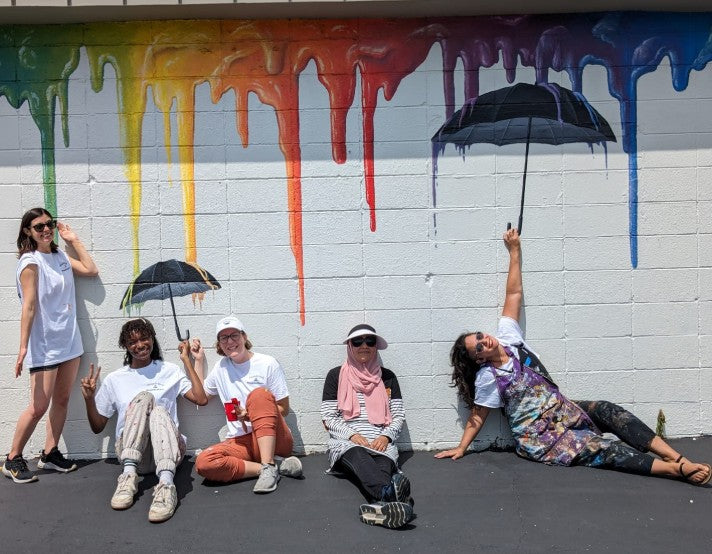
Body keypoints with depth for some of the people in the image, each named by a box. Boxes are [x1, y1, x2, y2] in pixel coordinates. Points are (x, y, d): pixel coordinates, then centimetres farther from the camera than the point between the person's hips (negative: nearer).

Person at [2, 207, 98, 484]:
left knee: (62, 399, 11)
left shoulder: (59, 256, 9)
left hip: (69, 341, 7)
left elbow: (91, 269, 16)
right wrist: (23, 347, -19)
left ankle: (50, 453, 23)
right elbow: (29, 307, -16)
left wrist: (74, 240, 13)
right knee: (39, 406, -4)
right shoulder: (30, 262, -11)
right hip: (44, 346, -7)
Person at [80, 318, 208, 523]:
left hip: (168, 448, 0)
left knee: (159, 411, -33)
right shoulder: (114, 380, 16)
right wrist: (89, 398, 2)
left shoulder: (170, 371, 15)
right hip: (131, 452, 0)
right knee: (144, 397, -25)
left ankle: (166, 484, -56)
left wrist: (187, 360, 4)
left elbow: (201, 399, 2)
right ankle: (129, 475, -39)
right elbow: (97, 427, 20)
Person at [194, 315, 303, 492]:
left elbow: (283, 409, 0)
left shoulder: (268, 364, 1)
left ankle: (269, 467, -36)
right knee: (203, 463, -28)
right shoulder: (221, 367, 16)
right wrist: (199, 361, 20)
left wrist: (251, 414, -15)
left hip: (274, 438, -3)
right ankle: (279, 466, -24)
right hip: (240, 441, 4)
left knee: (259, 394, -31)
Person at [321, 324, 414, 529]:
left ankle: (382, 506, -70)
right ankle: (389, 493, -72)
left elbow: (399, 416, 14)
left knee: (383, 463, -36)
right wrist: (353, 435, -11)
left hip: (381, 441, 2)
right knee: (359, 456, -40)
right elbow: (328, 418, 6)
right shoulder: (336, 375, 12)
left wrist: (386, 436, -8)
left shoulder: (387, 377, 19)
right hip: (345, 442, -2)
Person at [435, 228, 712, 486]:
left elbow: (513, 294, 2)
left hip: (563, 410, 6)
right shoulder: (486, 377, -10)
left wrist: (514, 251, 4)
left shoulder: (506, 338, 1)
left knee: (606, 410, -19)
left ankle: (679, 459, -25)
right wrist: (461, 448, -4)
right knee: (600, 448, -22)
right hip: (538, 437, -6)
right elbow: (477, 415, 0)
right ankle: (676, 469, -33)